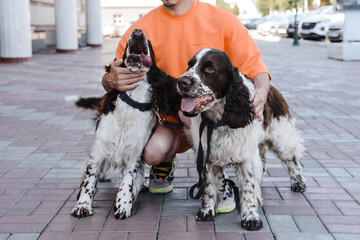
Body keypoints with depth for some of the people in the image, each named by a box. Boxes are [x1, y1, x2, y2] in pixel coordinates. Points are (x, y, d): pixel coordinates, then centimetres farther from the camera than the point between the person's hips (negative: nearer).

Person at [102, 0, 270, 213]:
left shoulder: (223, 21, -9)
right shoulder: (141, 29, -6)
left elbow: (254, 65, -9)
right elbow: (109, 81, -2)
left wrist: (261, 91, -33)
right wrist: (112, 80, -29)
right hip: (166, 119, 2)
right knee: (152, 151, -29)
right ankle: (166, 163, 13)